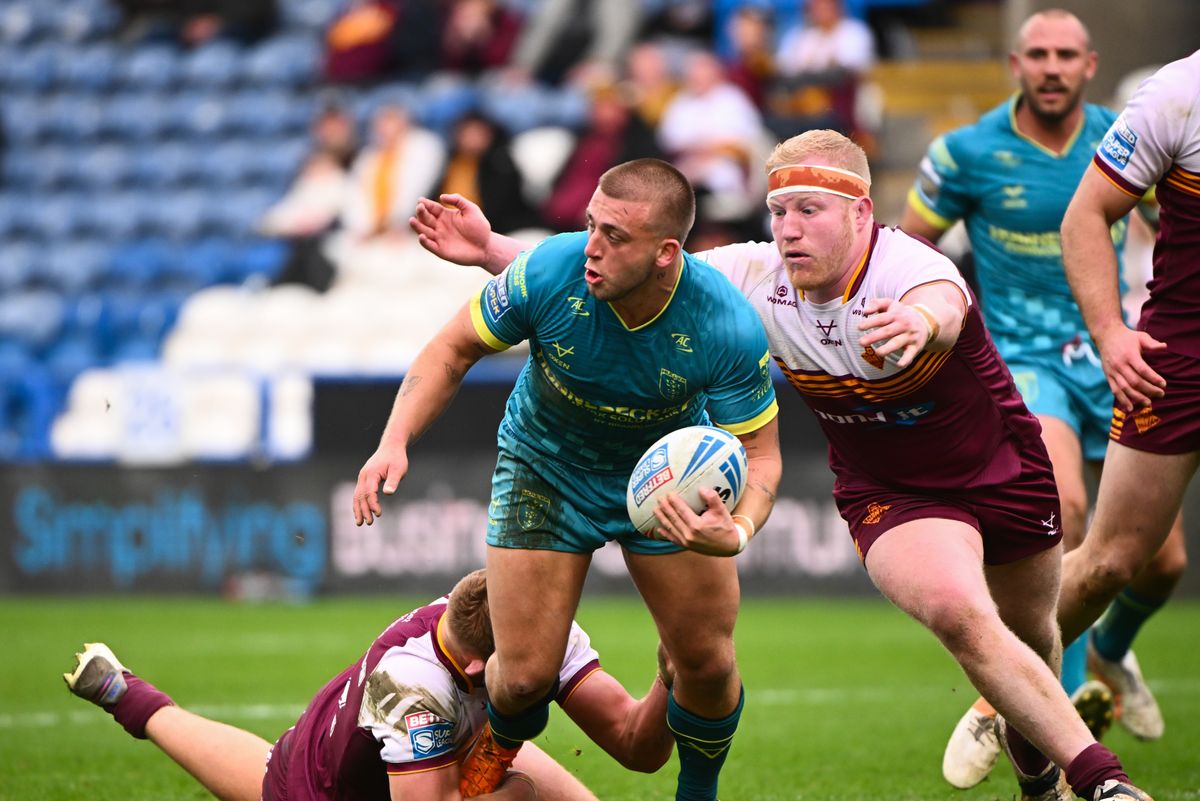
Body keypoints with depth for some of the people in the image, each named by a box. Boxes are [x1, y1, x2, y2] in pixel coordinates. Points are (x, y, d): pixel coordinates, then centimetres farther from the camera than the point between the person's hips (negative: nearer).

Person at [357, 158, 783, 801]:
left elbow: (759, 454, -21)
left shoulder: (729, 330, -31)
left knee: (707, 664, -1)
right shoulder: (549, 272, -30)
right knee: (525, 676, -8)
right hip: (545, 470, 0)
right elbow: (454, 349, -13)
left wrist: (737, 531, -43)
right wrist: (395, 441, -25)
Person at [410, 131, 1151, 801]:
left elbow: (942, 304, -58)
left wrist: (920, 323, -83)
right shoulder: (757, 278, -19)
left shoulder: (909, 270, -33)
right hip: (888, 493, 1)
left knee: (1030, 637, 17)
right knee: (958, 613, -26)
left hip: (1001, 468, -1)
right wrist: (492, 249, -25)